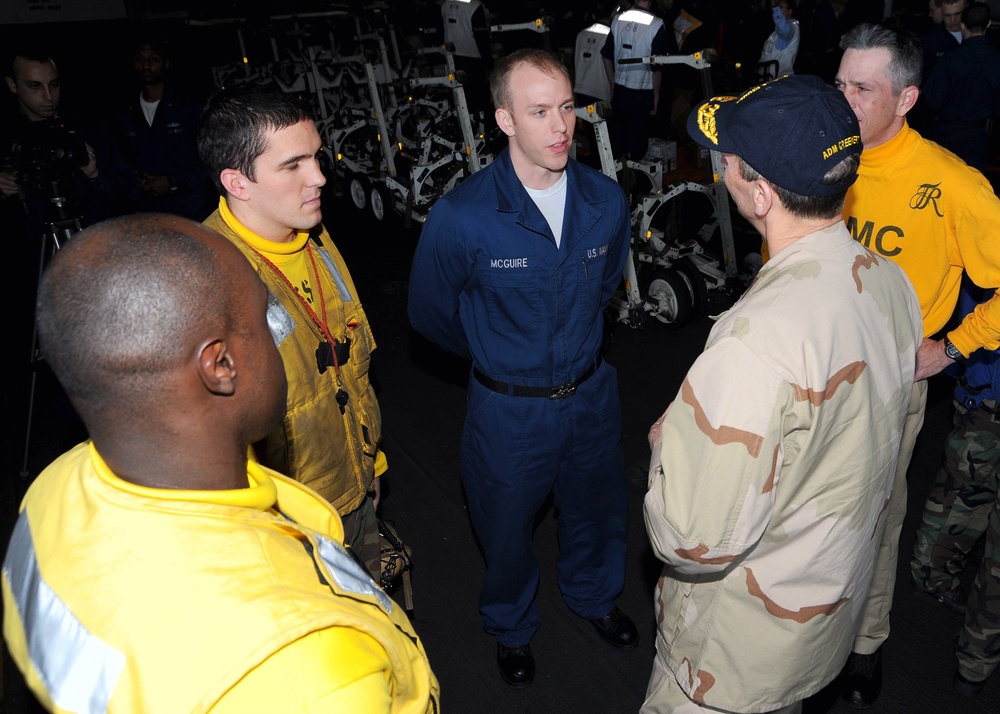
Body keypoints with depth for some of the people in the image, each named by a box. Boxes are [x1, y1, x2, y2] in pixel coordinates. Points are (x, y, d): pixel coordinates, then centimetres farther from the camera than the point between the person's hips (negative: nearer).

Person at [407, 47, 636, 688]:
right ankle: (512, 625, 51)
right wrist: (496, 353, 6)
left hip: (591, 392, 4)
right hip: (510, 409, -3)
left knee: (596, 509, 25)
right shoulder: (462, 216, -24)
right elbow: (430, 312, -7)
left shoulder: (606, 200, -12)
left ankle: (594, 595, 58)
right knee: (509, 525, 19)